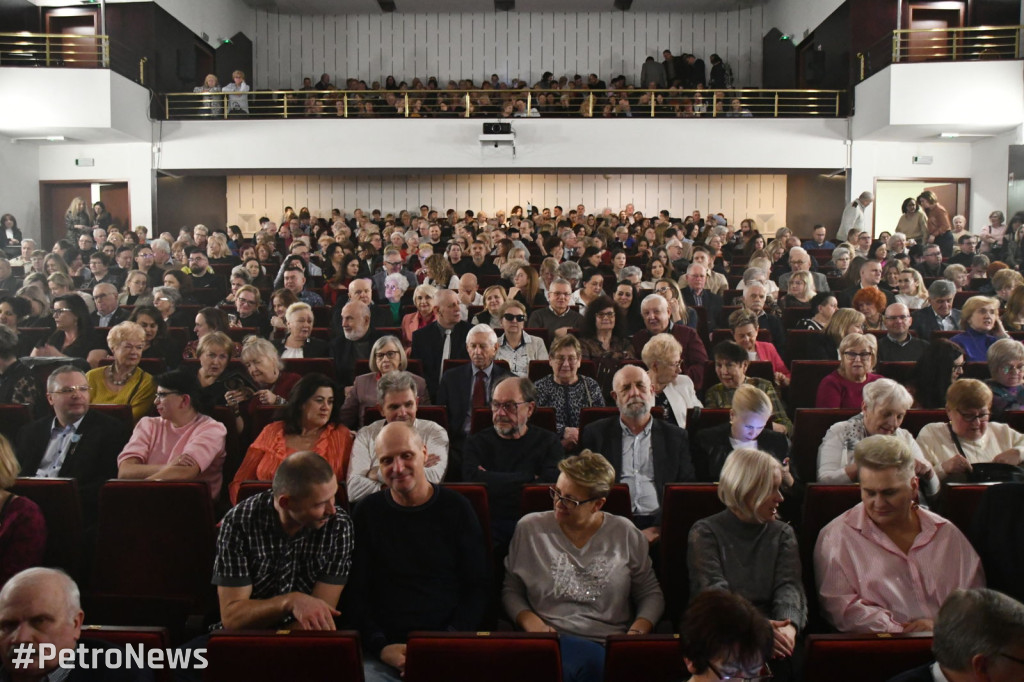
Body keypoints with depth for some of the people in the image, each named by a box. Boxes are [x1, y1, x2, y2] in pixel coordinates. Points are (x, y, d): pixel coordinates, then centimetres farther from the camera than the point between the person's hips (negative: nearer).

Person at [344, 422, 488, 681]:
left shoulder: (456, 508, 2)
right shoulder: (367, 512, 5)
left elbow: (477, 588, 2)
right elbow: (354, 594, 4)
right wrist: (380, 646, -10)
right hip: (383, 651, 0)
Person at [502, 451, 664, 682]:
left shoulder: (625, 535, 6)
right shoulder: (529, 529, 6)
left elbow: (651, 594, 13)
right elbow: (511, 591, 12)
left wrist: (636, 632, -5)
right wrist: (531, 623, -7)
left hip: (612, 645, 1)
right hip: (554, 642, -1)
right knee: (591, 658, -37)